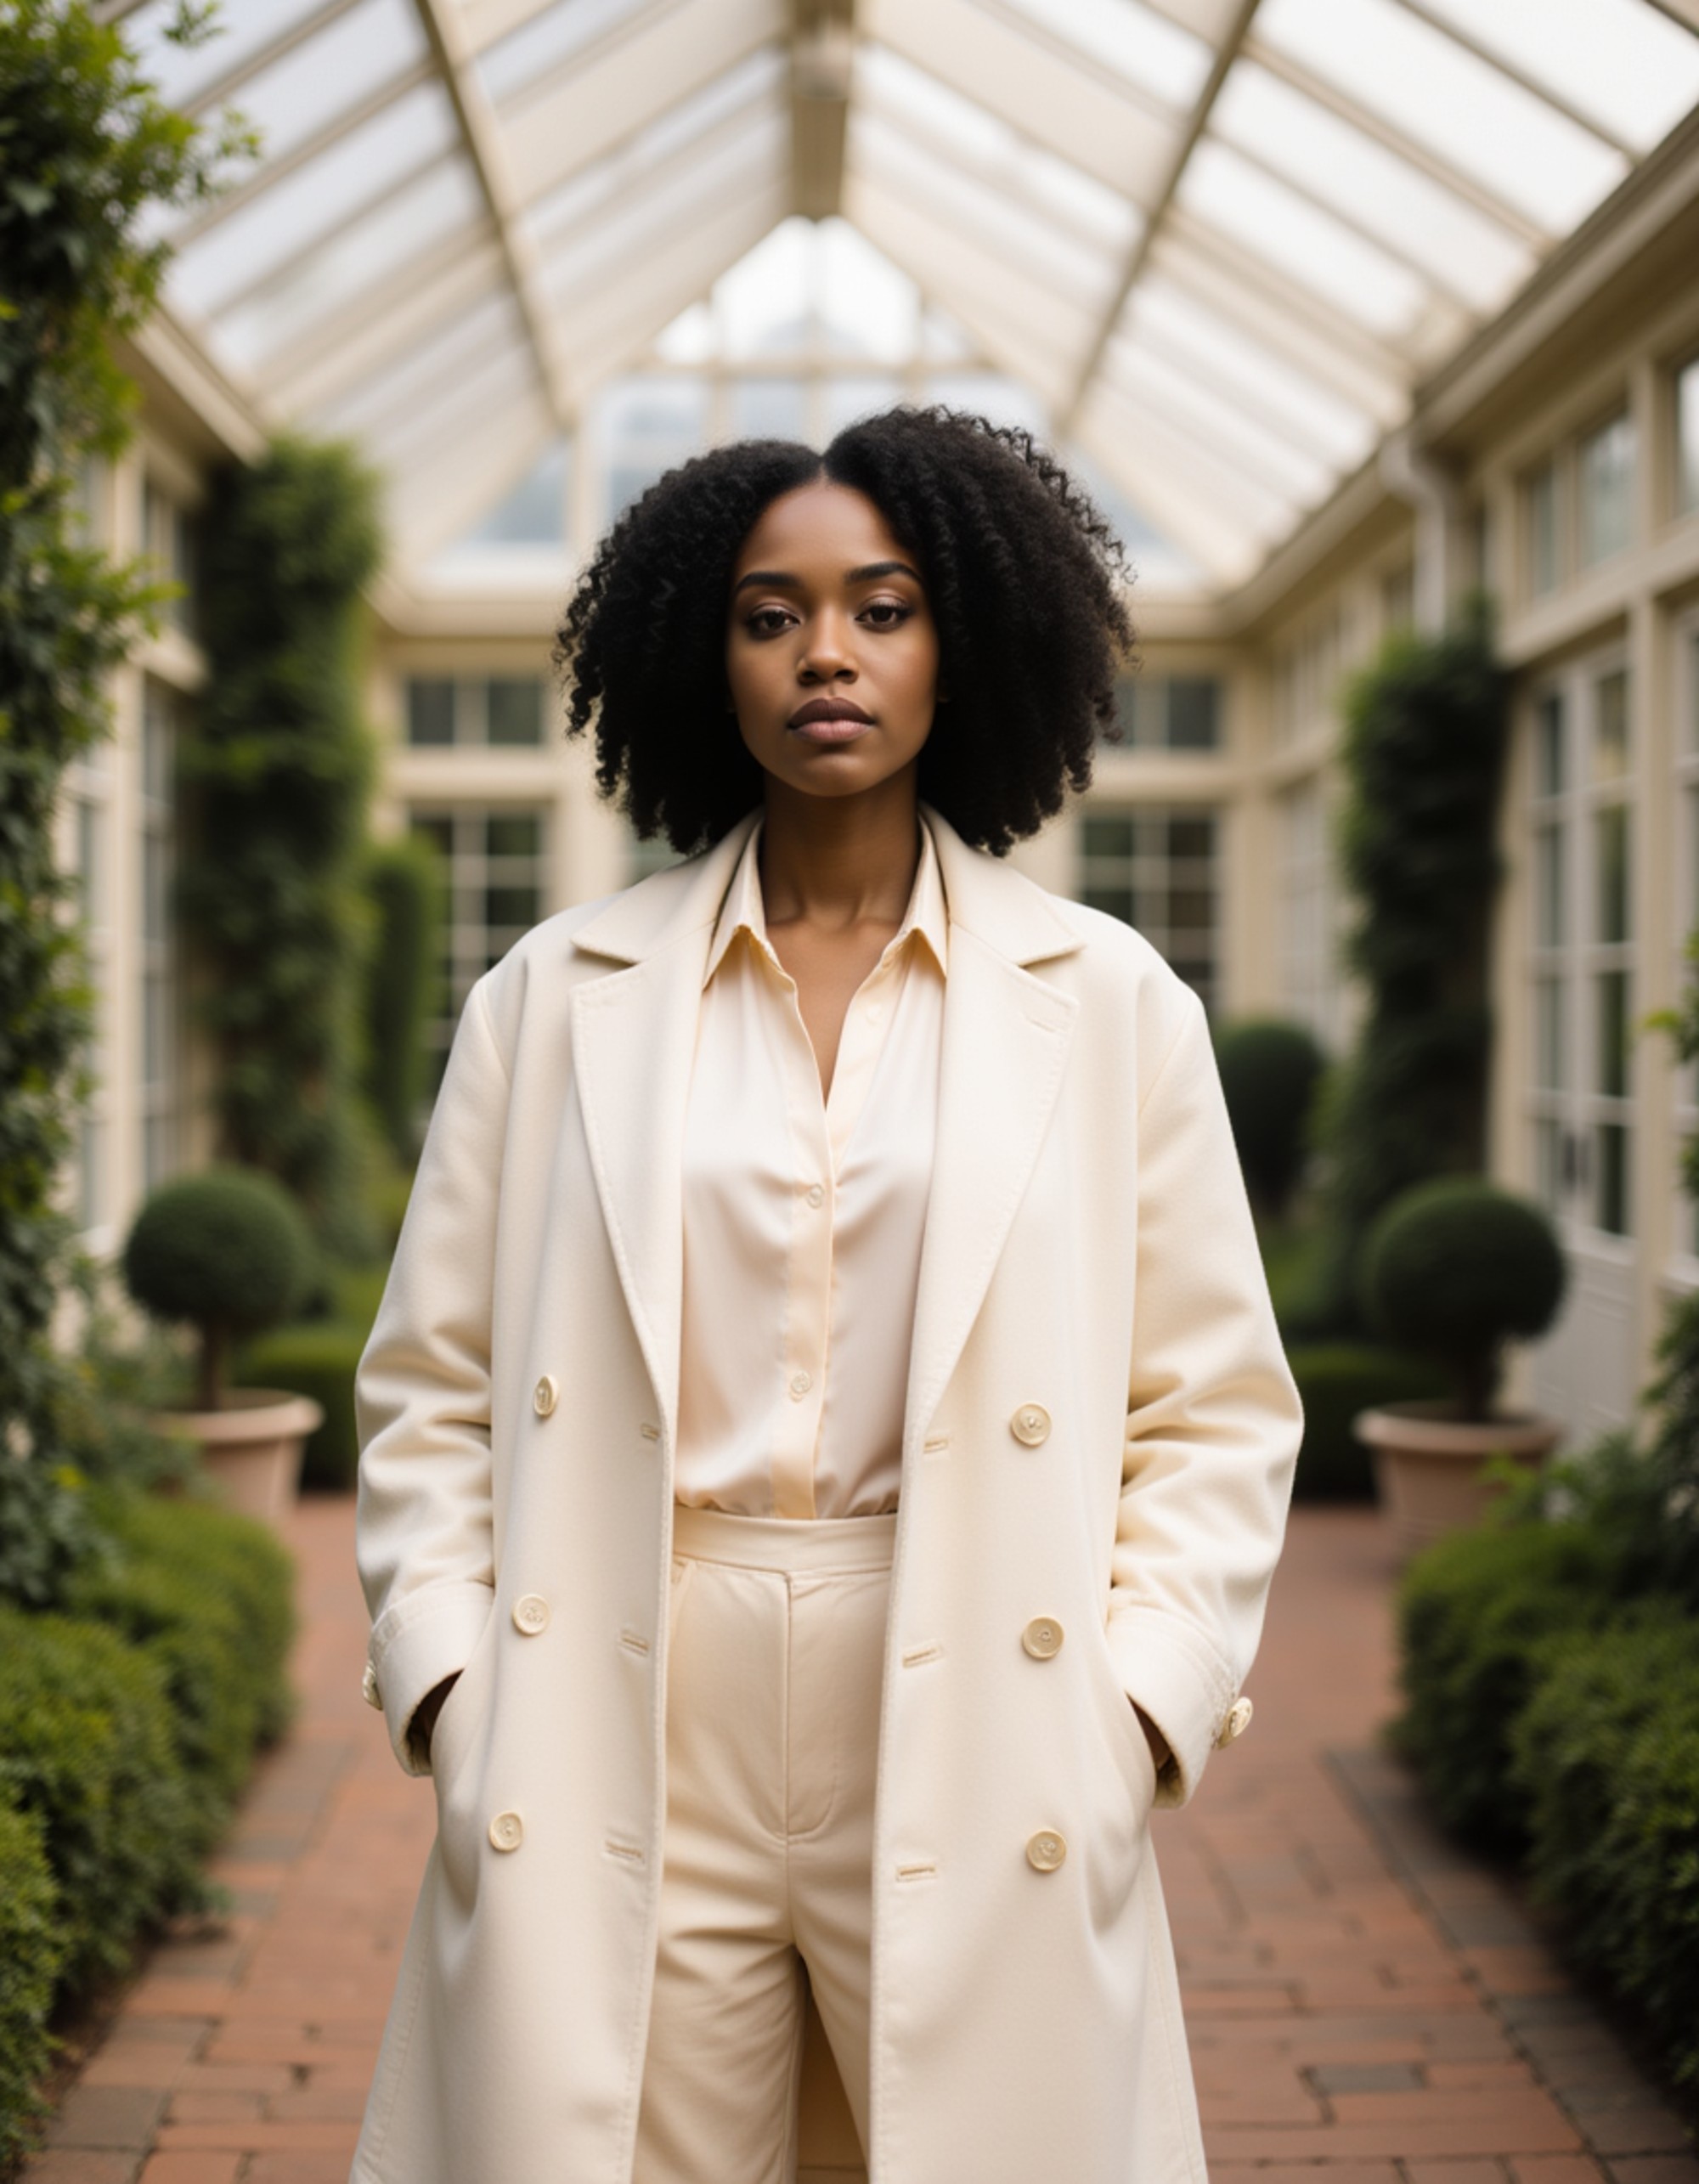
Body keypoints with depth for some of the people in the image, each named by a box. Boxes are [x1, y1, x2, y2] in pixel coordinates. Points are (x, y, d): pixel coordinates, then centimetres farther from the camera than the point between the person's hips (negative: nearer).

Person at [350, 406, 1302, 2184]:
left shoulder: (1110, 1003, 5)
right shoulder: (555, 996, 7)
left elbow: (1217, 1413, 5)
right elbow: (429, 1388, 8)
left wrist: (1134, 1714, -5)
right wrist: (449, 1691, -3)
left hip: (974, 1746, 0)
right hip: (619, 1756, 1)